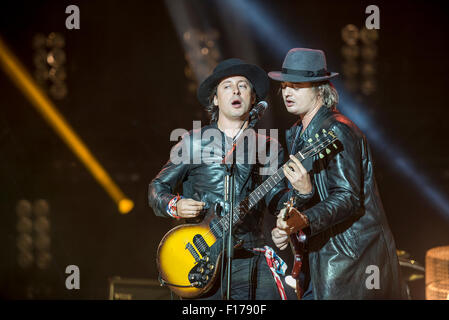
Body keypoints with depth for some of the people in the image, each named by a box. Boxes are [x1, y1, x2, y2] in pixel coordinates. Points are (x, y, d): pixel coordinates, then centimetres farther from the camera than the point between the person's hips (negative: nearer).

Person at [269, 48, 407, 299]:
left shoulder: (336, 131, -15)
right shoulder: (297, 134, 14)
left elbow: (349, 197, -23)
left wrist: (305, 220, -36)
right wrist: (285, 227, 3)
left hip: (351, 256, -9)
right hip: (319, 254, 9)